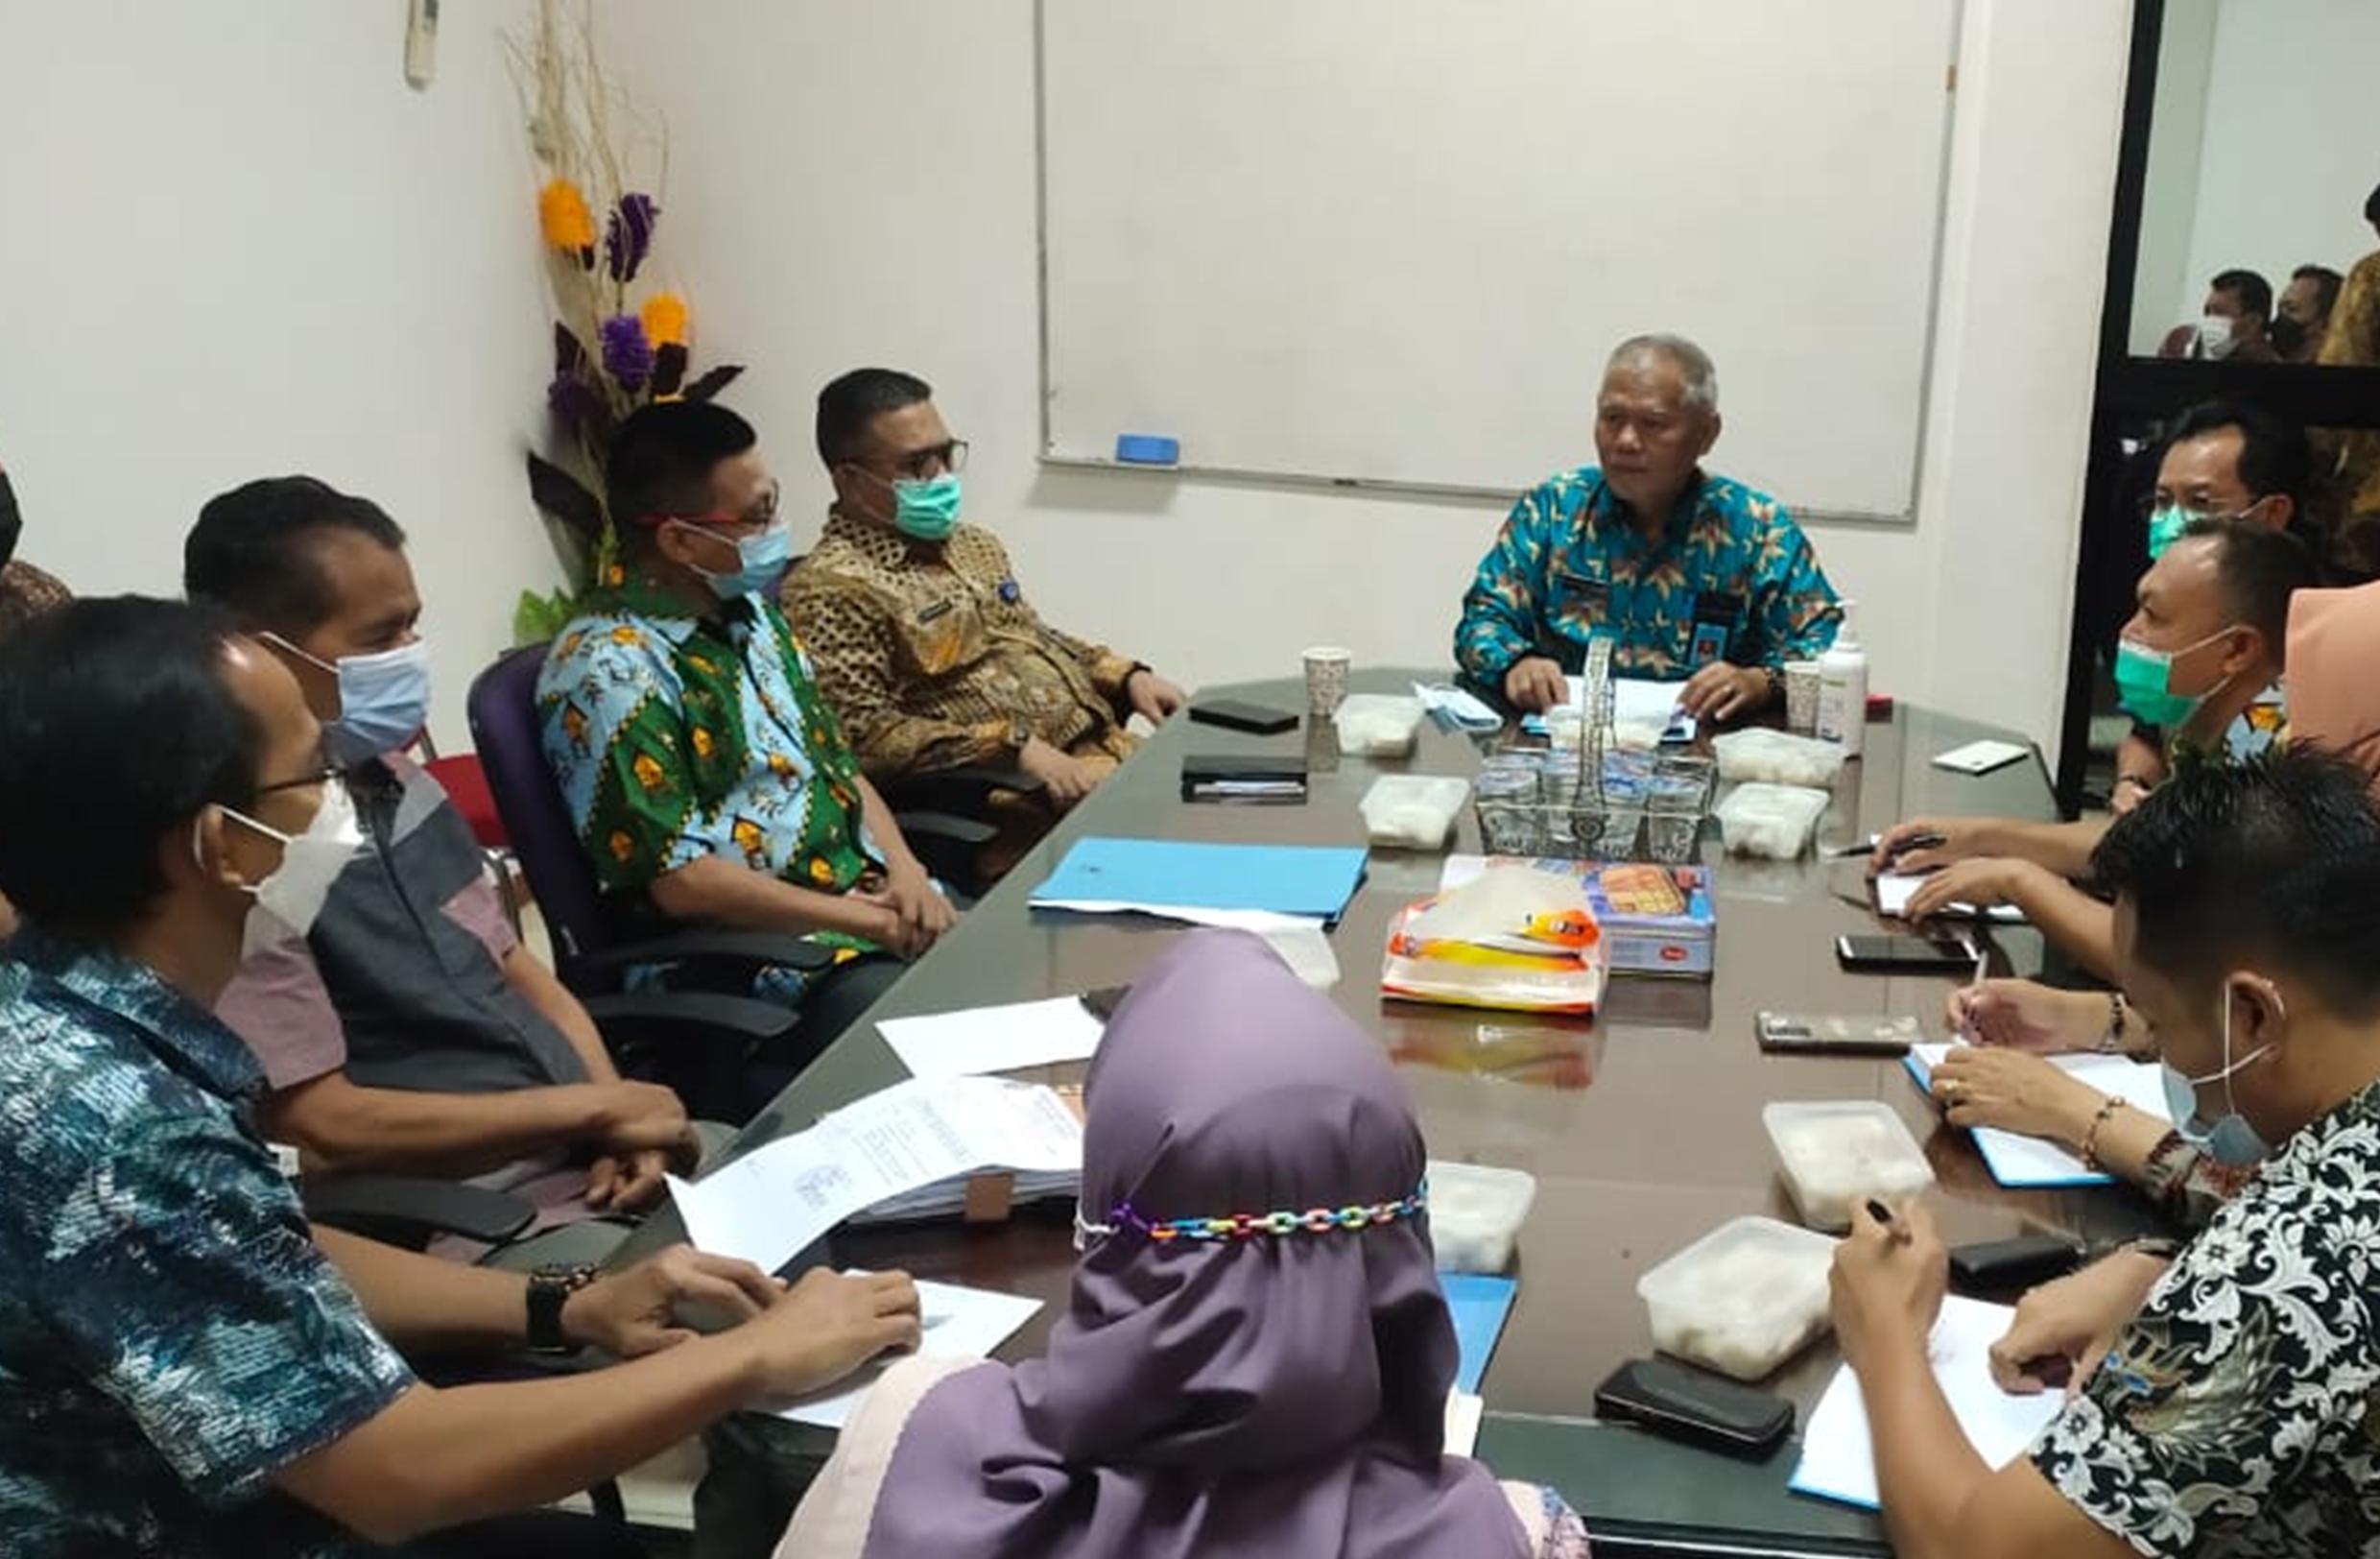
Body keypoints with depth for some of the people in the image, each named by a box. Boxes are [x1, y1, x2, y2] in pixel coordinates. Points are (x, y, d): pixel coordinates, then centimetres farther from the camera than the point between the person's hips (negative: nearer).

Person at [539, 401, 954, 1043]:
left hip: (876, 899, 8)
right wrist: (870, 923, -16)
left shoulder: (751, 612, 12)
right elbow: (679, 882, -18)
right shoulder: (610, 668, -14)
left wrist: (905, 872, -2)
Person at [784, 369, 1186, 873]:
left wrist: (1127, 676, 11)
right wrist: (1015, 746, -20)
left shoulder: (975, 544, 20)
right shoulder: (832, 588, -8)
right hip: (1020, 803, -9)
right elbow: (864, 737, -16)